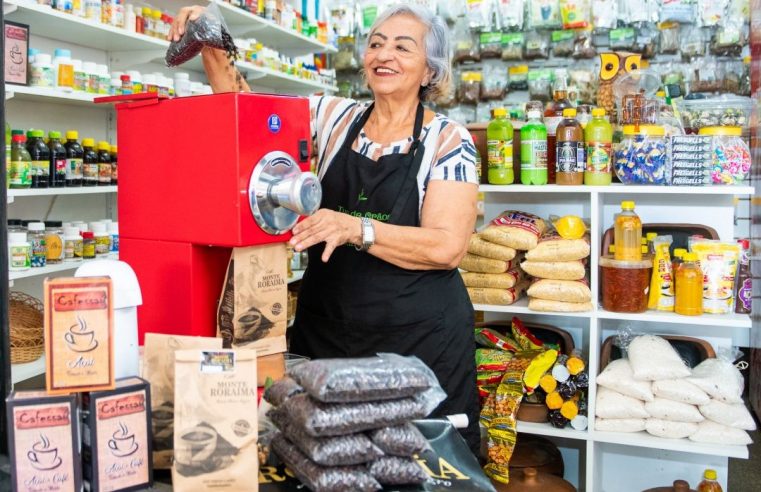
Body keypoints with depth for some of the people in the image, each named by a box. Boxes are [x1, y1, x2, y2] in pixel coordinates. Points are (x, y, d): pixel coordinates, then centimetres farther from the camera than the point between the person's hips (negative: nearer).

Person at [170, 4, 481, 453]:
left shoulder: (447, 139, -5)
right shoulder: (335, 117, 6)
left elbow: (448, 246, -14)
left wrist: (356, 229, -26)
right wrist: (212, 47, -9)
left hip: (421, 337, -3)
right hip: (324, 328, 4)